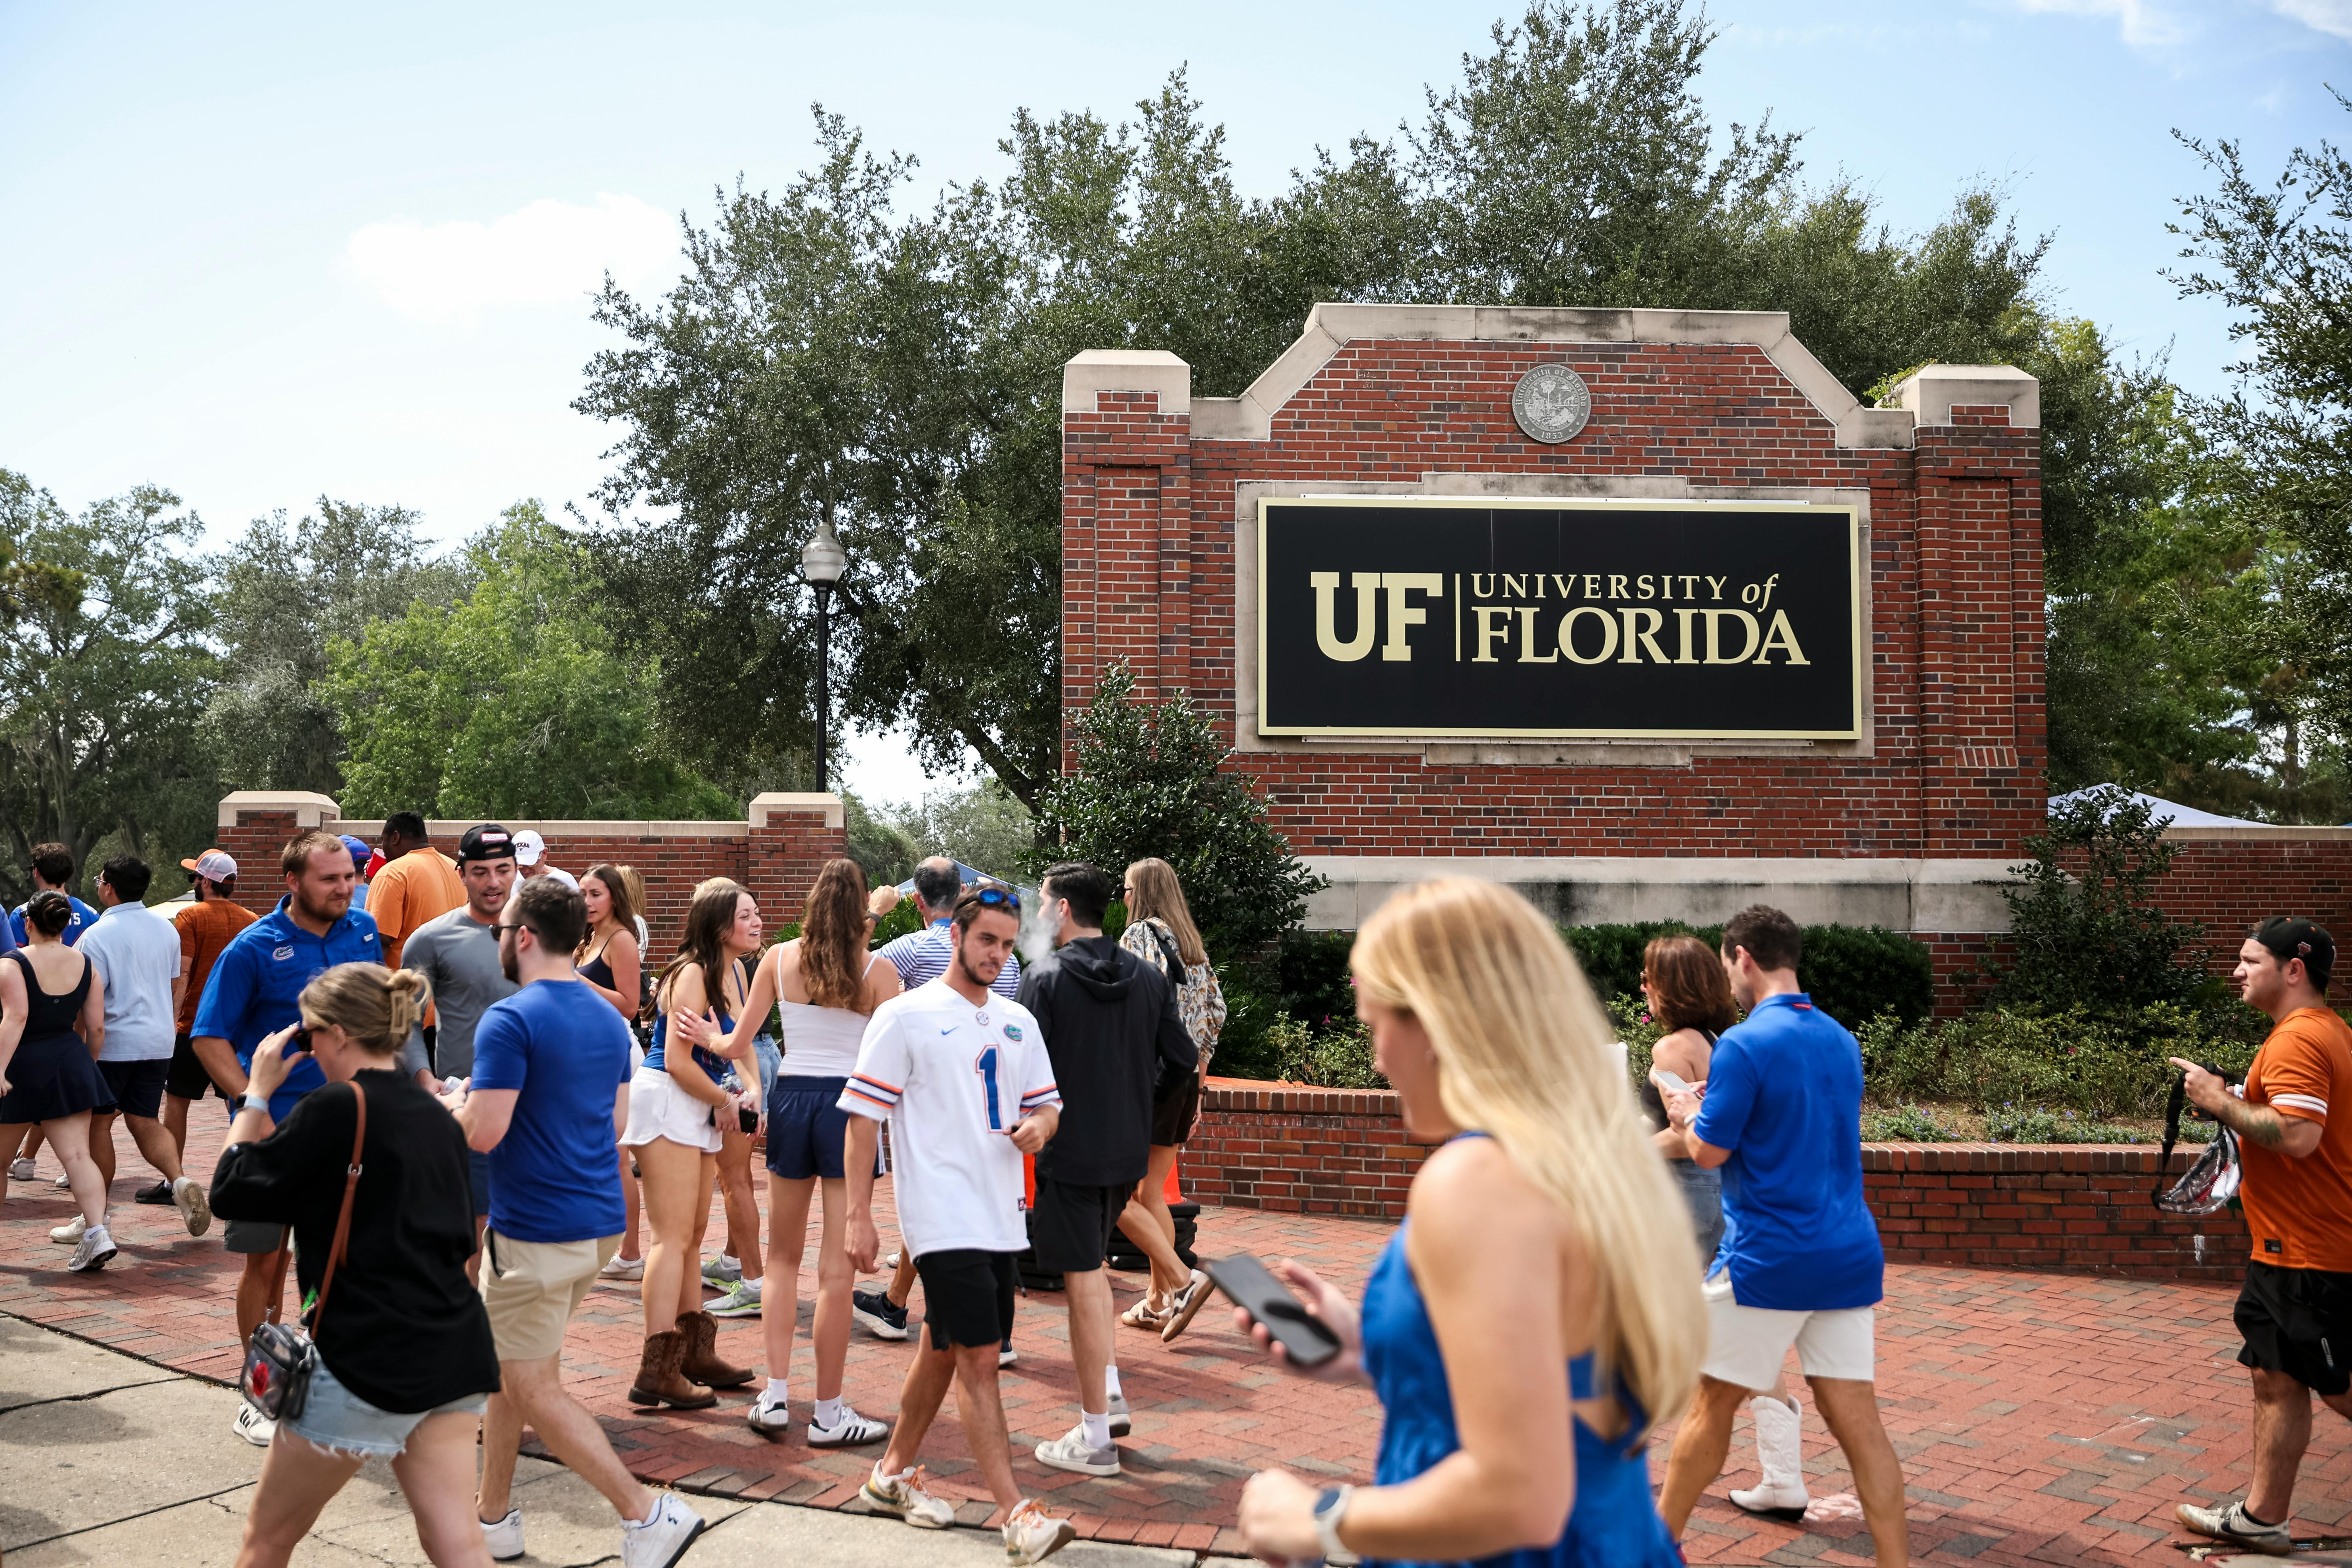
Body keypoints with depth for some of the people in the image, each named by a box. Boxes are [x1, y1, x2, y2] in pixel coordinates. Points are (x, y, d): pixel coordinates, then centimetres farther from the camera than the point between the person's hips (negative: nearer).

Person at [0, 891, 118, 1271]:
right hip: (70, 1063, 4)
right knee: (77, 1154, -2)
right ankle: (97, 1232, -17)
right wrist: (87, 1065, 18)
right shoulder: (86, 966, 4)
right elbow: (96, 1027, 3)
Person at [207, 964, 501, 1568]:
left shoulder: (335, 1108, -11)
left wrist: (257, 1093, 7)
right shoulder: (436, 1118, 10)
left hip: (367, 1362, -6)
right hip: (453, 1355, 7)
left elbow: (230, 1194, -4)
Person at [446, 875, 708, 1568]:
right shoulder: (608, 1018, 9)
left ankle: (646, 1512, -2)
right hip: (600, 1220, 8)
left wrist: (451, 1107, 1)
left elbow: (482, 1133, -21)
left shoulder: (509, 1021, -16)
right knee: (505, 1367, 22)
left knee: (534, 1389, 2)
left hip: (536, 1233, -8)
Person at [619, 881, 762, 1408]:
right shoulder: (693, 974, -17)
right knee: (674, 1236, -11)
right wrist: (726, 1101, -9)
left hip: (701, 1110, 9)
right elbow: (678, 1061, -22)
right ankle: (657, 1371, -10)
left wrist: (752, 1087, 3)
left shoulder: (735, 971, 9)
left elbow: (740, 1042, 21)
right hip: (666, 1102, -9)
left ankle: (695, 1354, 26)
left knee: (693, 1236, 16)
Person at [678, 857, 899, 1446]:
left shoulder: (779, 958, 2)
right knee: (837, 1268, 2)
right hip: (849, 1103, -3)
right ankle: (828, 1413, 9)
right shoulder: (878, 970, -5)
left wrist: (702, 1033, 25)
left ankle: (774, 1396, 15)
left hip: (791, 1098, 3)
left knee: (783, 1255, 18)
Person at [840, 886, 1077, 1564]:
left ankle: (894, 1471, 34)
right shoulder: (904, 1016, -6)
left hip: (1001, 1216, 7)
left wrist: (1039, 1126, -5)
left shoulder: (1018, 1021, 13)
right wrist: (859, 1216, -11)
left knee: (943, 1350, 17)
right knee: (979, 1359, -10)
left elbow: (1046, 1103, 20)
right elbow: (863, 1117, -7)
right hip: (944, 1219, -7)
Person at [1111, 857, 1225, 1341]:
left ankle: (1182, 1280, -11)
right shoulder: (1192, 944, 15)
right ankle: (1158, 1303, 17)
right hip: (1185, 1079, 8)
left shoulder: (1139, 935, -8)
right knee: (1151, 1193, 15)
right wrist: (1198, 1081, 19)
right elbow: (1215, 1011, 15)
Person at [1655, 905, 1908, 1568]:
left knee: (1713, 1402, 9)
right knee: (1857, 1419, 6)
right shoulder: (1841, 1040, 9)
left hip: (1767, 1258, -6)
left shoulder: (1744, 1045, -14)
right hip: (1850, 1255, 6)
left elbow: (1709, 1151, -11)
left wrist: (1688, 1115, 9)